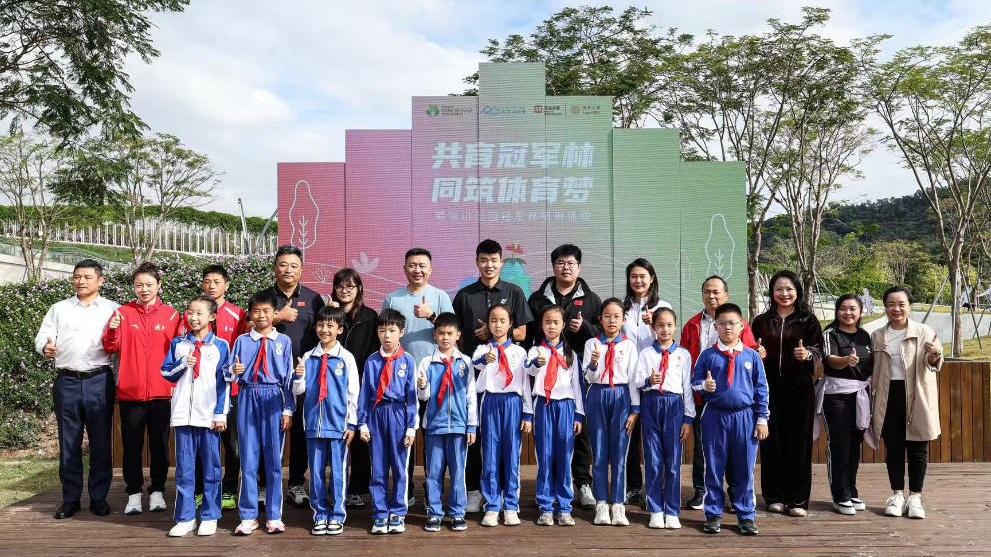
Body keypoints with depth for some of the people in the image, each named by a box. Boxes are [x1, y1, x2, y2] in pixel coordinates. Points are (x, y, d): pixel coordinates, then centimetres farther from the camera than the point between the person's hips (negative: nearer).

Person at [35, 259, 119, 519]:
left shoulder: (113, 310, 8)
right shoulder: (59, 309, 14)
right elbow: (42, 336, 8)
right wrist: (46, 347, -12)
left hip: (99, 381, -1)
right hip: (67, 381, 2)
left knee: (101, 442, 3)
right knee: (69, 442, 6)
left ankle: (99, 497, 13)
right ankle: (70, 498, 16)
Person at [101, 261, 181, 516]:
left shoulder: (170, 314, 4)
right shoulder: (123, 312, 3)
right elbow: (110, 348, 0)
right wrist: (112, 330, -20)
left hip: (161, 390, 0)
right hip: (130, 390, 0)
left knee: (159, 444, 8)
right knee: (131, 445, 8)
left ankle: (157, 491, 20)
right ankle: (134, 494, 19)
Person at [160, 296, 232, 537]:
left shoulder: (220, 345, 2)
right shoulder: (178, 343, 9)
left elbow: (224, 381, 0)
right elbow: (166, 373, 11)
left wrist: (221, 413, -5)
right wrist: (183, 363, -8)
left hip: (209, 414, -2)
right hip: (183, 413, 2)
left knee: (211, 467, 4)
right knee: (184, 468, 6)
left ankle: (209, 517, 14)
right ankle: (185, 517, 15)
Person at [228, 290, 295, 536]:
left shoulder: (283, 341, 5)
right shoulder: (242, 341, 9)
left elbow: (288, 377, 3)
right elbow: (230, 374, 7)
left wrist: (288, 410, -1)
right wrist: (234, 371, -17)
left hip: (273, 399, -1)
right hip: (248, 398, 1)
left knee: (274, 458, 3)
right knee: (248, 457, 4)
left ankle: (274, 516, 13)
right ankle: (248, 517, 14)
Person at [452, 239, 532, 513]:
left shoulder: (514, 293, 7)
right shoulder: (464, 295, 9)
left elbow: (521, 333, 4)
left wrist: (494, 332, -9)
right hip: (472, 370, 1)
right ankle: (473, 489, 12)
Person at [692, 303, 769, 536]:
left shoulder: (751, 356, 4)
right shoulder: (707, 355, 2)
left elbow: (761, 389, 6)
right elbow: (694, 381, 7)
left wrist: (761, 420, 4)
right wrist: (704, 386, -16)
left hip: (744, 417, 0)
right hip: (714, 417, 0)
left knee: (744, 470, 7)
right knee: (714, 469, 7)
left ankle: (746, 516, 20)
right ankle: (713, 515, 19)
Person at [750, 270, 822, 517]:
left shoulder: (808, 320, 6)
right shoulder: (761, 321, 11)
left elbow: (819, 350, 1)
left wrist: (808, 354, -19)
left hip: (799, 387, -1)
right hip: (769, 387, 2)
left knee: (799, 441, 0)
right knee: (772, 441, 2)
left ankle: (798, 499, 9)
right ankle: (775, 496, 13)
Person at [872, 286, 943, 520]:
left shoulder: (924, 332, -1)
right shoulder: (877, 337, 9)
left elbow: (932, 364, -13)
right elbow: (872, 370, 14)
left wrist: (934, 355, -36)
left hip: (916, 398, -2)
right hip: (889, 398, 2)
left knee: (917, 448, 3)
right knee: (893, 448, 7)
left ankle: (915, 497, 13)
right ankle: (897, 495, 17)